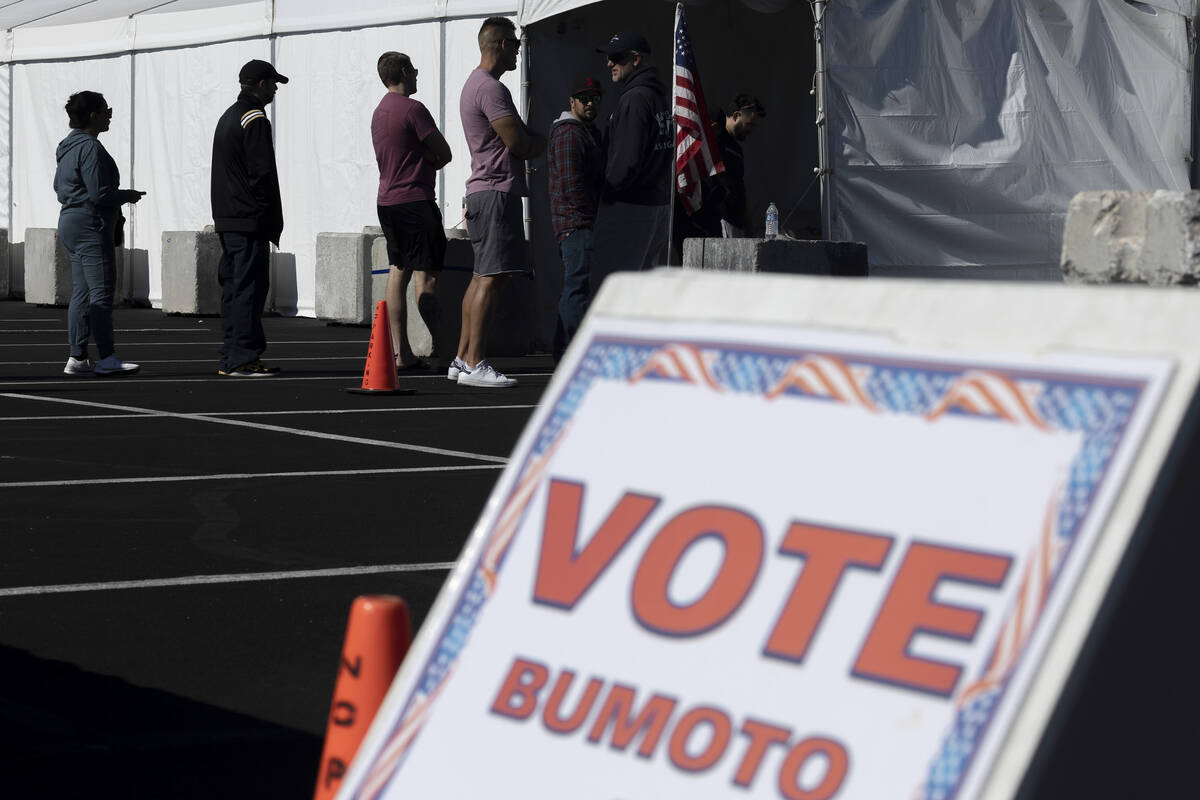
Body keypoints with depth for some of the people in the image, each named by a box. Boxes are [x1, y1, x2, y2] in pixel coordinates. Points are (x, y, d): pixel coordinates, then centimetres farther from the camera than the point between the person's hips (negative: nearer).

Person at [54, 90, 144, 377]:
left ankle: (77, 357, 10)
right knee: (102, 292, -10)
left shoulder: (69, 146, 15)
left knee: (82, 293, 10)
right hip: (91, 225, -11)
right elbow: (99, 193, -21)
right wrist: (128, 196, -5)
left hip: (71, 223, 11)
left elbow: (59, 186, 24)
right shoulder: (90, 148, -16)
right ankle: (106, 359, -12)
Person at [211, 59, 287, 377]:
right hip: (250, 220, -10)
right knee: (249, 288, -8)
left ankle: (230, 358, 14)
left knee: (233, 286, 11)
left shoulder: (228, 117, 19)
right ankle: (242, 359, -10)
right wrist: (274, 220, -11)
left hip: (226, 219, 10)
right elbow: (262, 174, -17)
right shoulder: (255, 121, -12)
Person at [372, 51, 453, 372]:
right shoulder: (412, 109, -12)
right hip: (414, 199, -9)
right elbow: (444, 154, -10)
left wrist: (424, 160, 5)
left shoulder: (379, 111, 16)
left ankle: (402, 354, 4)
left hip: (387, 200, 9)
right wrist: (431, 161, 10)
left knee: (398, 273, 7)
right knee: (426, 275, -8)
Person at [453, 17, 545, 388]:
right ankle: (474, 364, -16)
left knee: (481, 277, 12)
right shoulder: (490, 88, -14)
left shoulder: (474, 84, 21)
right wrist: (541, 143, 4)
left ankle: (462, 358, 13)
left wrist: (529, 142, 5)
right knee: (490, 278, -13)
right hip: (497, 192, -11)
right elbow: (518, 144, -17)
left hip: (482, 191, 11)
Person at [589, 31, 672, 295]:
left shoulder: (635, 98, -16)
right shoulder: (660, 96, 15)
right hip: (659, 204, 10)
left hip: (629, 208, -10)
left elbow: (627, 160, -23)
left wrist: (607, 192, -8)